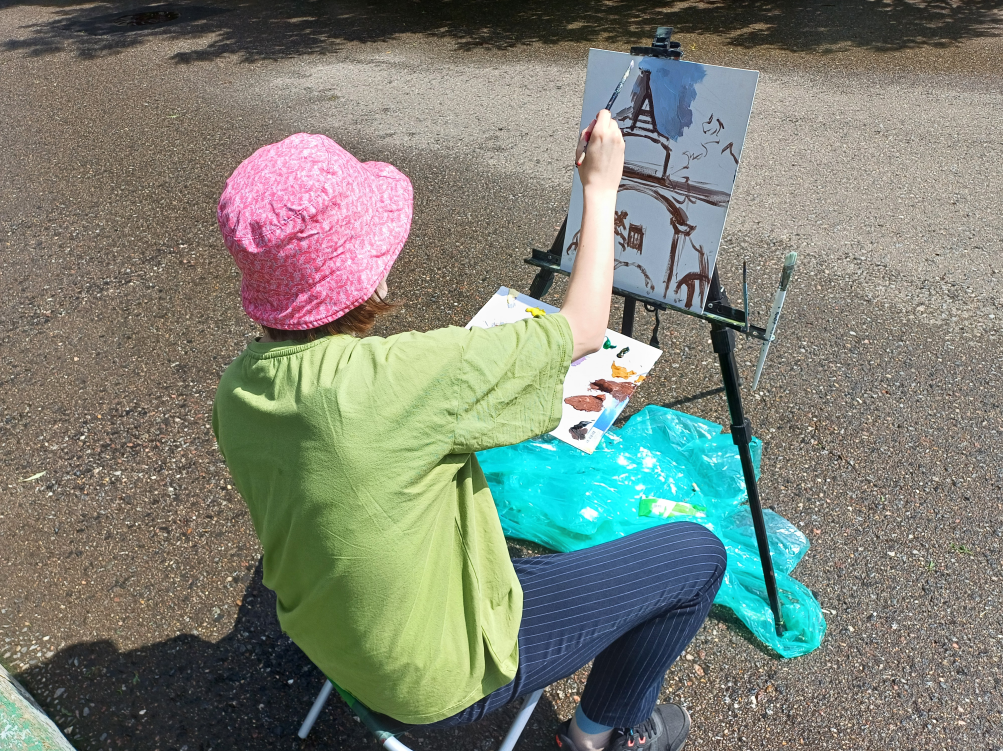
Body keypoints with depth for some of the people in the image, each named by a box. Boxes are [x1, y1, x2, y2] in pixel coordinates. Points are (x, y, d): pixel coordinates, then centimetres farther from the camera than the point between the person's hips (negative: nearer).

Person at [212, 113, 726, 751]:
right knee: (698, 553, 0)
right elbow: (584, 329, -24)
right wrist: (601, 188, -13)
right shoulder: (388, 382, -37)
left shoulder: (238, 387, -12)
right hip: (444, 679, -7)